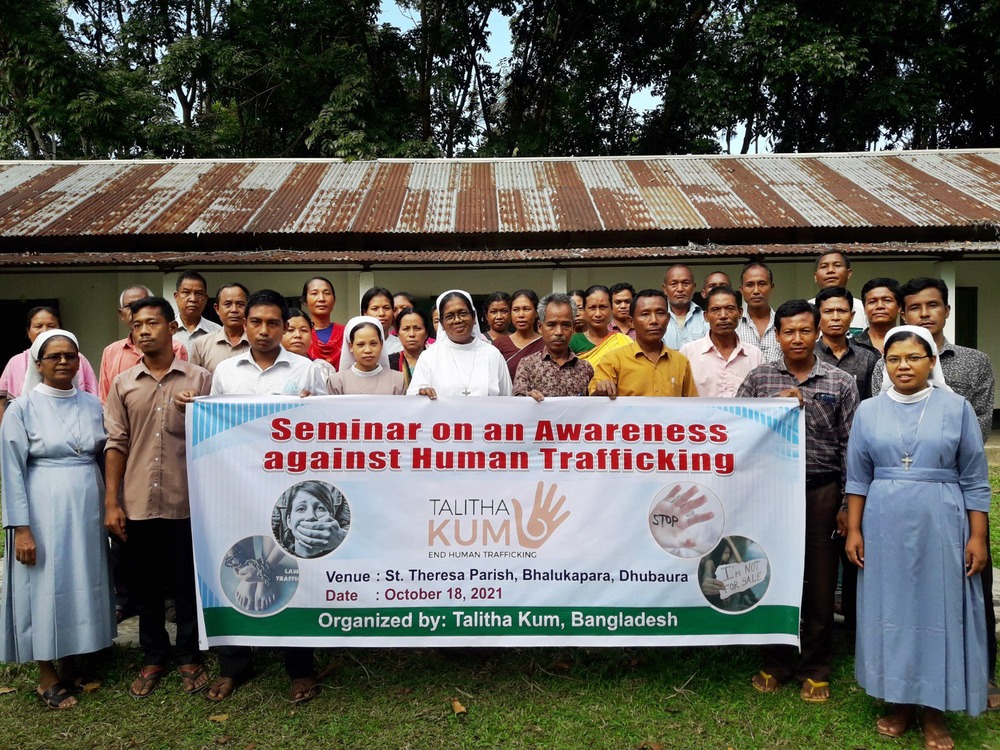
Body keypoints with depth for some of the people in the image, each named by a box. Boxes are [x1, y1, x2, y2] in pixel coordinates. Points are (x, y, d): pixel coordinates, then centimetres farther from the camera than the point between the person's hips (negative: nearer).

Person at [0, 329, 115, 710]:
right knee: (46, 587, 5)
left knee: (82, 583, 12)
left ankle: (70, 665, 29)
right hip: (44, 510, -4)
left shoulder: (93, 404, 5)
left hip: (88, 508, 4)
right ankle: (47, 678, 21)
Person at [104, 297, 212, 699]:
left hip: (186, 503, -2)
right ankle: (153, 658, 31)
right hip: (137, 504, 3)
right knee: (145, 588, 14)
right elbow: (116, 444, 5)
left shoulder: (200, 379, 0)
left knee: (187, 586, 9)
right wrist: (111, 503, 1)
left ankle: (189, 657, 27)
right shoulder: (123, 384, 7)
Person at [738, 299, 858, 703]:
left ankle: (815, 669, 25)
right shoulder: (759, 377, 5)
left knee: (819, 582, 8)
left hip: (821, 491, 0)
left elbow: (850, 446, 2)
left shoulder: (841, 382, 3)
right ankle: (777, 662, 26)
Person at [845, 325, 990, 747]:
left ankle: (934, 710, 20)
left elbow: (974, 480, 1)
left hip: (940, 526, -1)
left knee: (939, 610, 6)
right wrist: (854, 530, 1)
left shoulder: (957, 408, 0)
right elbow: (858, 477, 5)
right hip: (884, 527, 2)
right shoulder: (868, 411, 3)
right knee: (890, 609, 8)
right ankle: (899, 702, 23)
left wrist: (978, 536, -3)